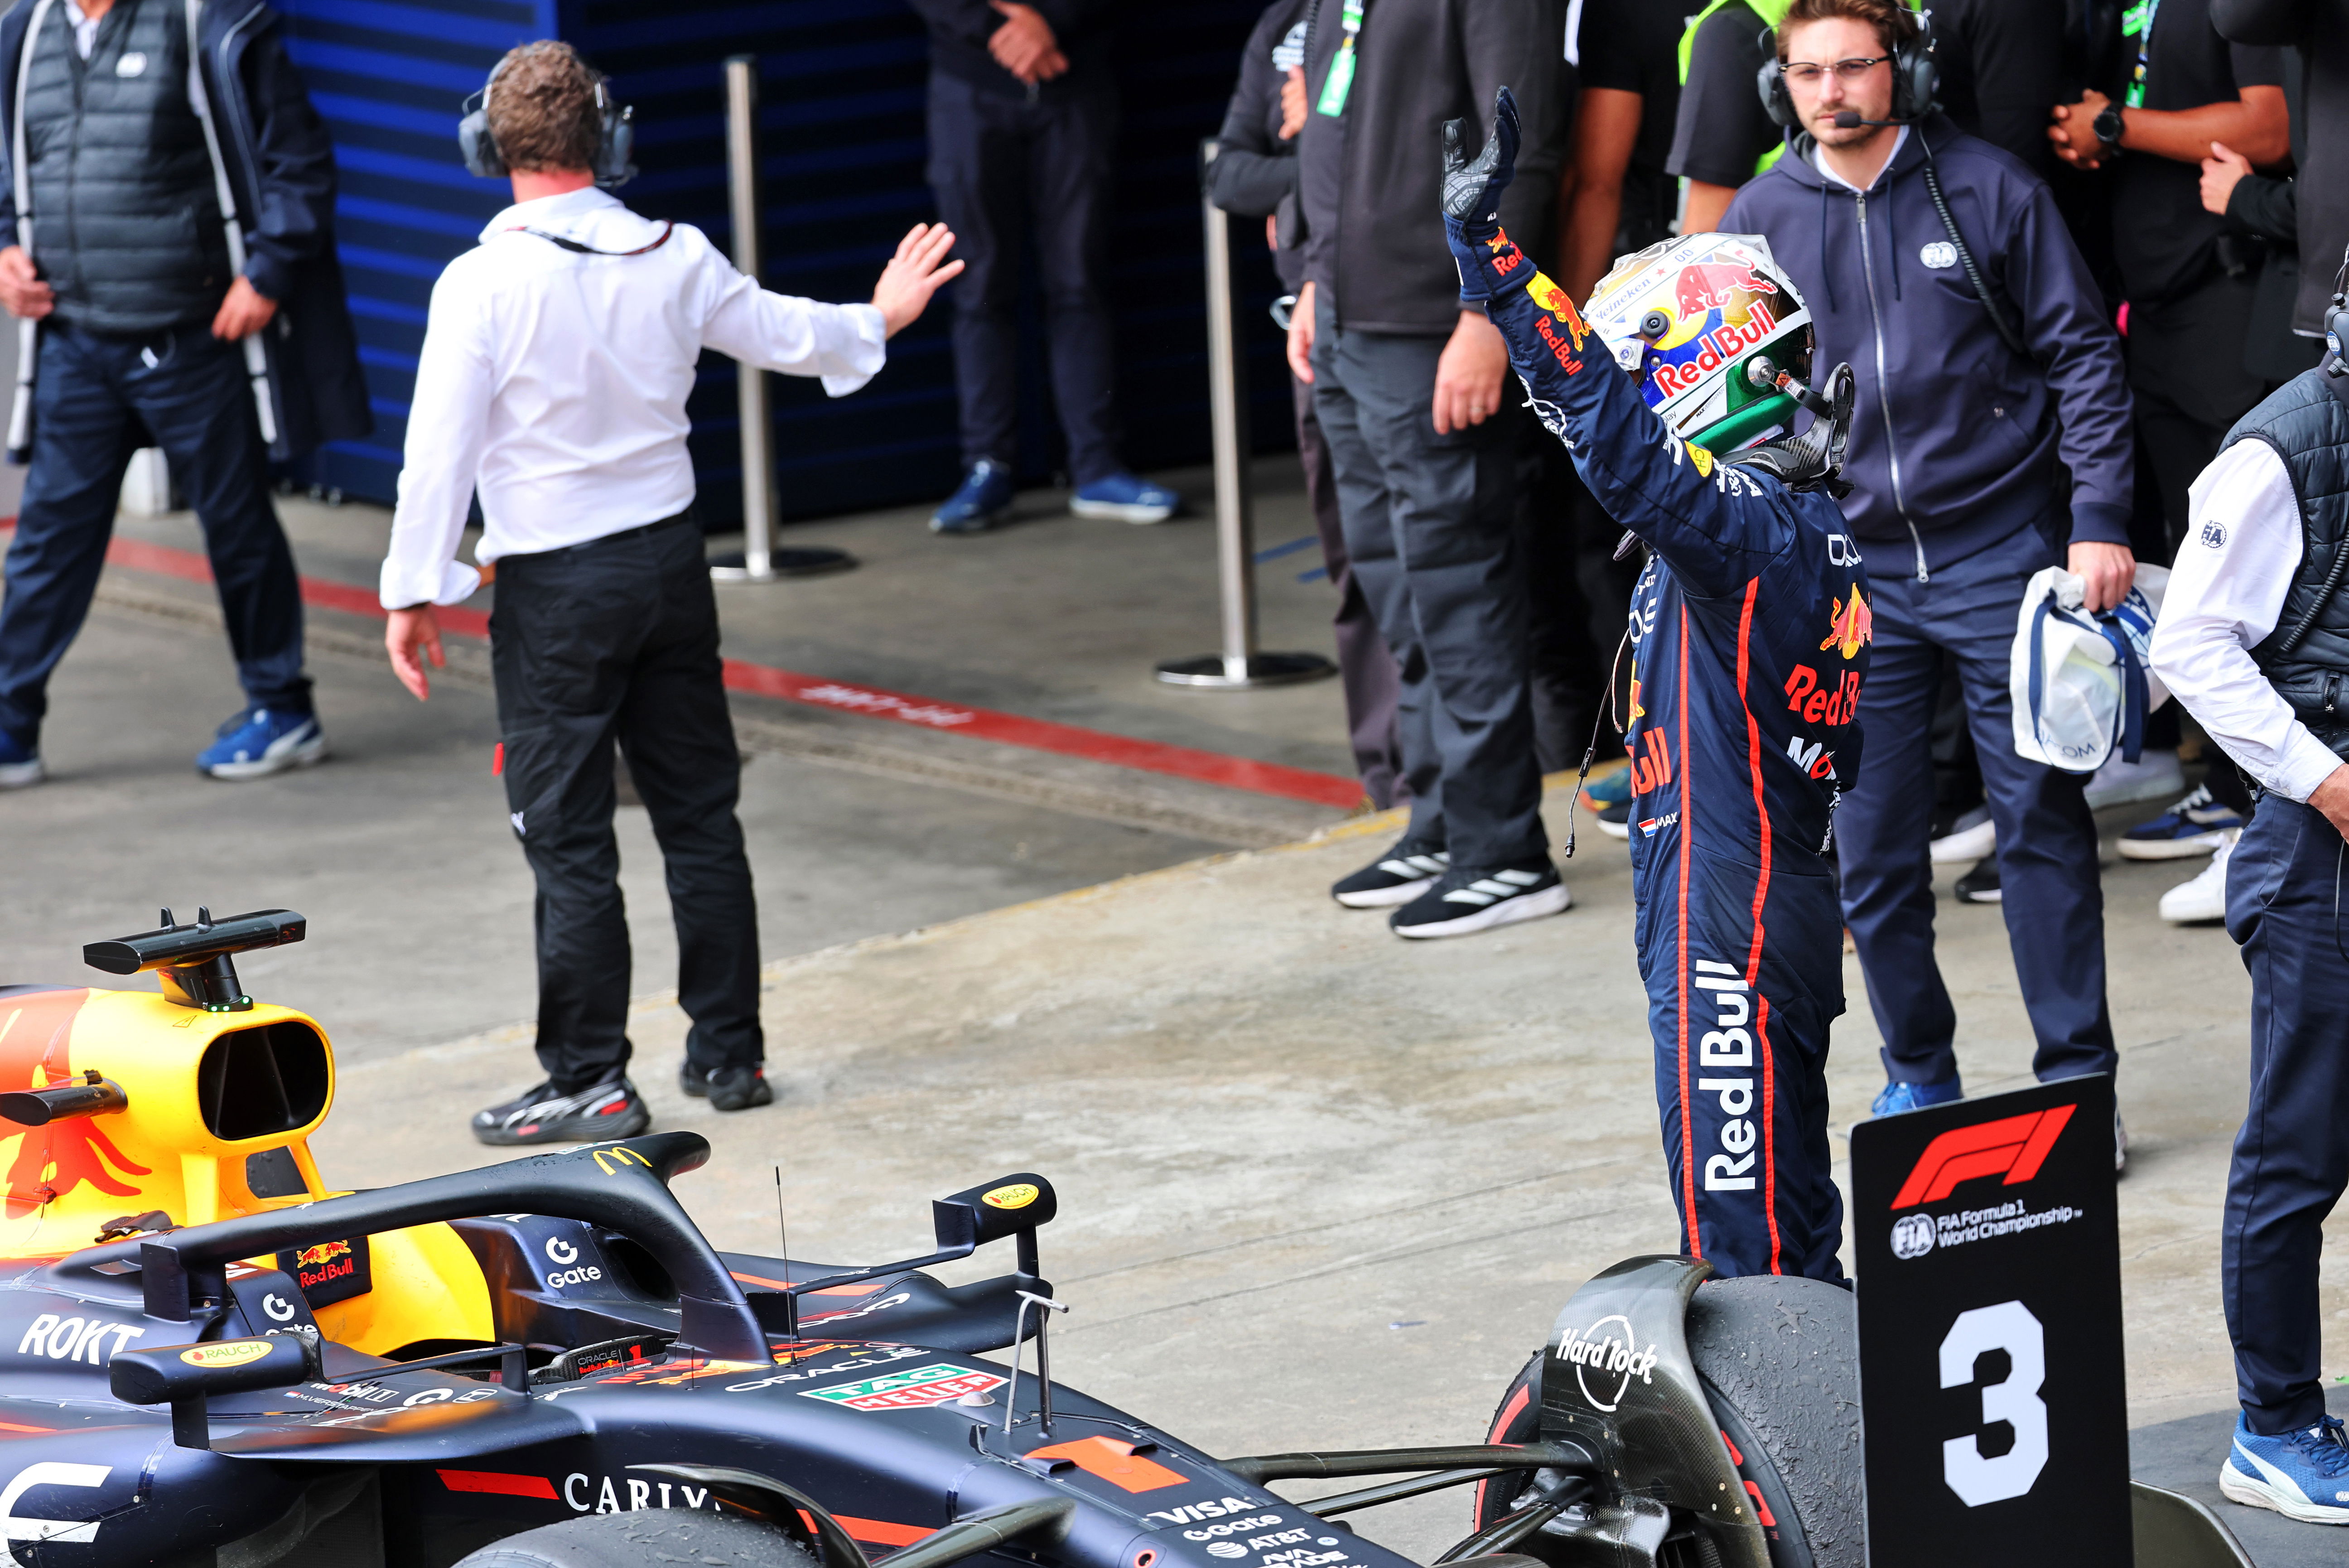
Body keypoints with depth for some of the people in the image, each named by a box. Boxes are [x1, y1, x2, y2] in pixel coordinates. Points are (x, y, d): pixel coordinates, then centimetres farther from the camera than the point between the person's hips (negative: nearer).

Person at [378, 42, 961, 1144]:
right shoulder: (676, 261, -1)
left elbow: (441, 447, -14)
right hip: (669, 558, 5)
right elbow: (784, 336, 16)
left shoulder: (482, 285, -15)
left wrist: (414, 592, -6)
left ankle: (590, 1082, 0)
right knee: (699, 814, 14)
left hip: (555, 589, -5)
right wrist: (874, 323, 36)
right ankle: (728, 1053, 20)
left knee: (567, 838, -1)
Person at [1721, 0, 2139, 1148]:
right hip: (1847, 569, 3)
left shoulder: (1986, 190, -3)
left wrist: (2099, 519, -6)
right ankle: (1919, 1075, 19)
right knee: (1870, 849, 4)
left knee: (2042, 822, -2)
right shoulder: (1760, 220, 4)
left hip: (2000, 555, -2)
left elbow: (2081, 353, 1)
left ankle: (2077, 1080, 6)